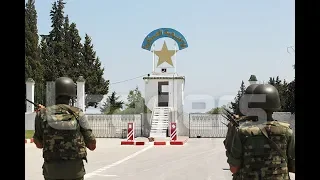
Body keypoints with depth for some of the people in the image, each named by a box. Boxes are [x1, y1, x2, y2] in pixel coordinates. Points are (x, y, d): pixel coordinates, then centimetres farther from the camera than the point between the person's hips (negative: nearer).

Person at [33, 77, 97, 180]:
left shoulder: (43, 114, -6)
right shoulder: (78, 114, -7)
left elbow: (39, 144, 9)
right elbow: (92, 146, -2)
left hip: (53, 170, 1)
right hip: (75, 170, 0)